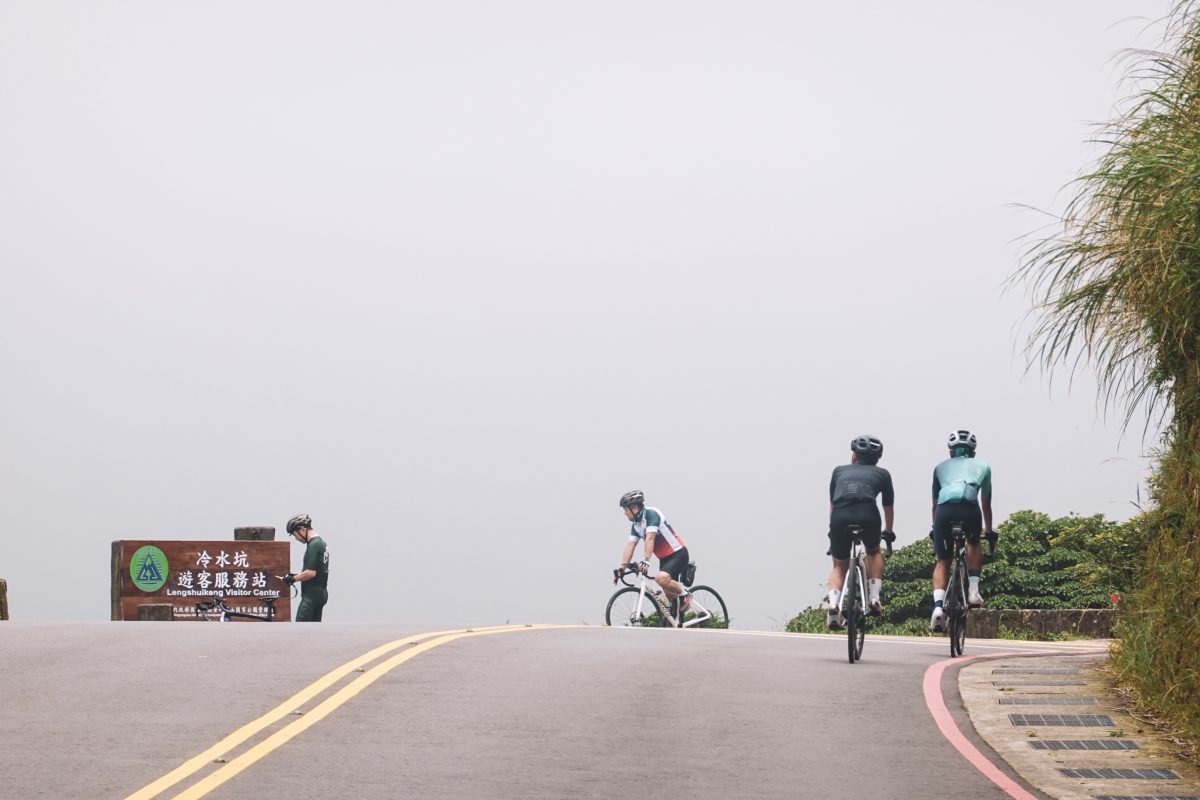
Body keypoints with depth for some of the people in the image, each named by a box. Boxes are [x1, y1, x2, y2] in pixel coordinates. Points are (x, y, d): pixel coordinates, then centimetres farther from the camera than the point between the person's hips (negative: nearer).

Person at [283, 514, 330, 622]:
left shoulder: (313, 545, -16)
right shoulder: (321, 542, 15)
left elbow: (311, 573, -22)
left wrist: (293, 579, -9)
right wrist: (297, 575, 15)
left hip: (312, 595, -10)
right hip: (321, 593, 10)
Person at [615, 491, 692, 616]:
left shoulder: (651, 514, -18)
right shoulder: (636, 524, 7)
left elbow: (650, 538, -31)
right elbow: (630, 545, 2)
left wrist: (645, 561, -42)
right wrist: (622, 567, -10)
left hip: (678, 554, -9)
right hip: (664, 558, 9)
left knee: (661, 578, -30)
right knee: (669, 594, 7)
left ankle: (685, 593, -9)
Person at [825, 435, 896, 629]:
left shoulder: (840, 471, 30)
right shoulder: (882, 474, 28)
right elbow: (888, 507, 37)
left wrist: (833, 529, 50)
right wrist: (888, 531, 53)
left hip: (840, 517, 1)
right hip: (867, 514, -1)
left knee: (839, 566, 20)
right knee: (874, 552, 31)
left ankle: (833, 604, -5)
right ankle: (874, 597, 16)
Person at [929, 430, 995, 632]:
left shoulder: (941, 467, 33)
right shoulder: (982, 466, 32)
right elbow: (986, 504, 40)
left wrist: (934, 530, 52)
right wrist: (989, 532, 52)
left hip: (945, 509, 0)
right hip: (970, 507, 0)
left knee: (942, 561, 13)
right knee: (974, 543, 32)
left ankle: (938, 606, -8)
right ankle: (973, 589, 16)